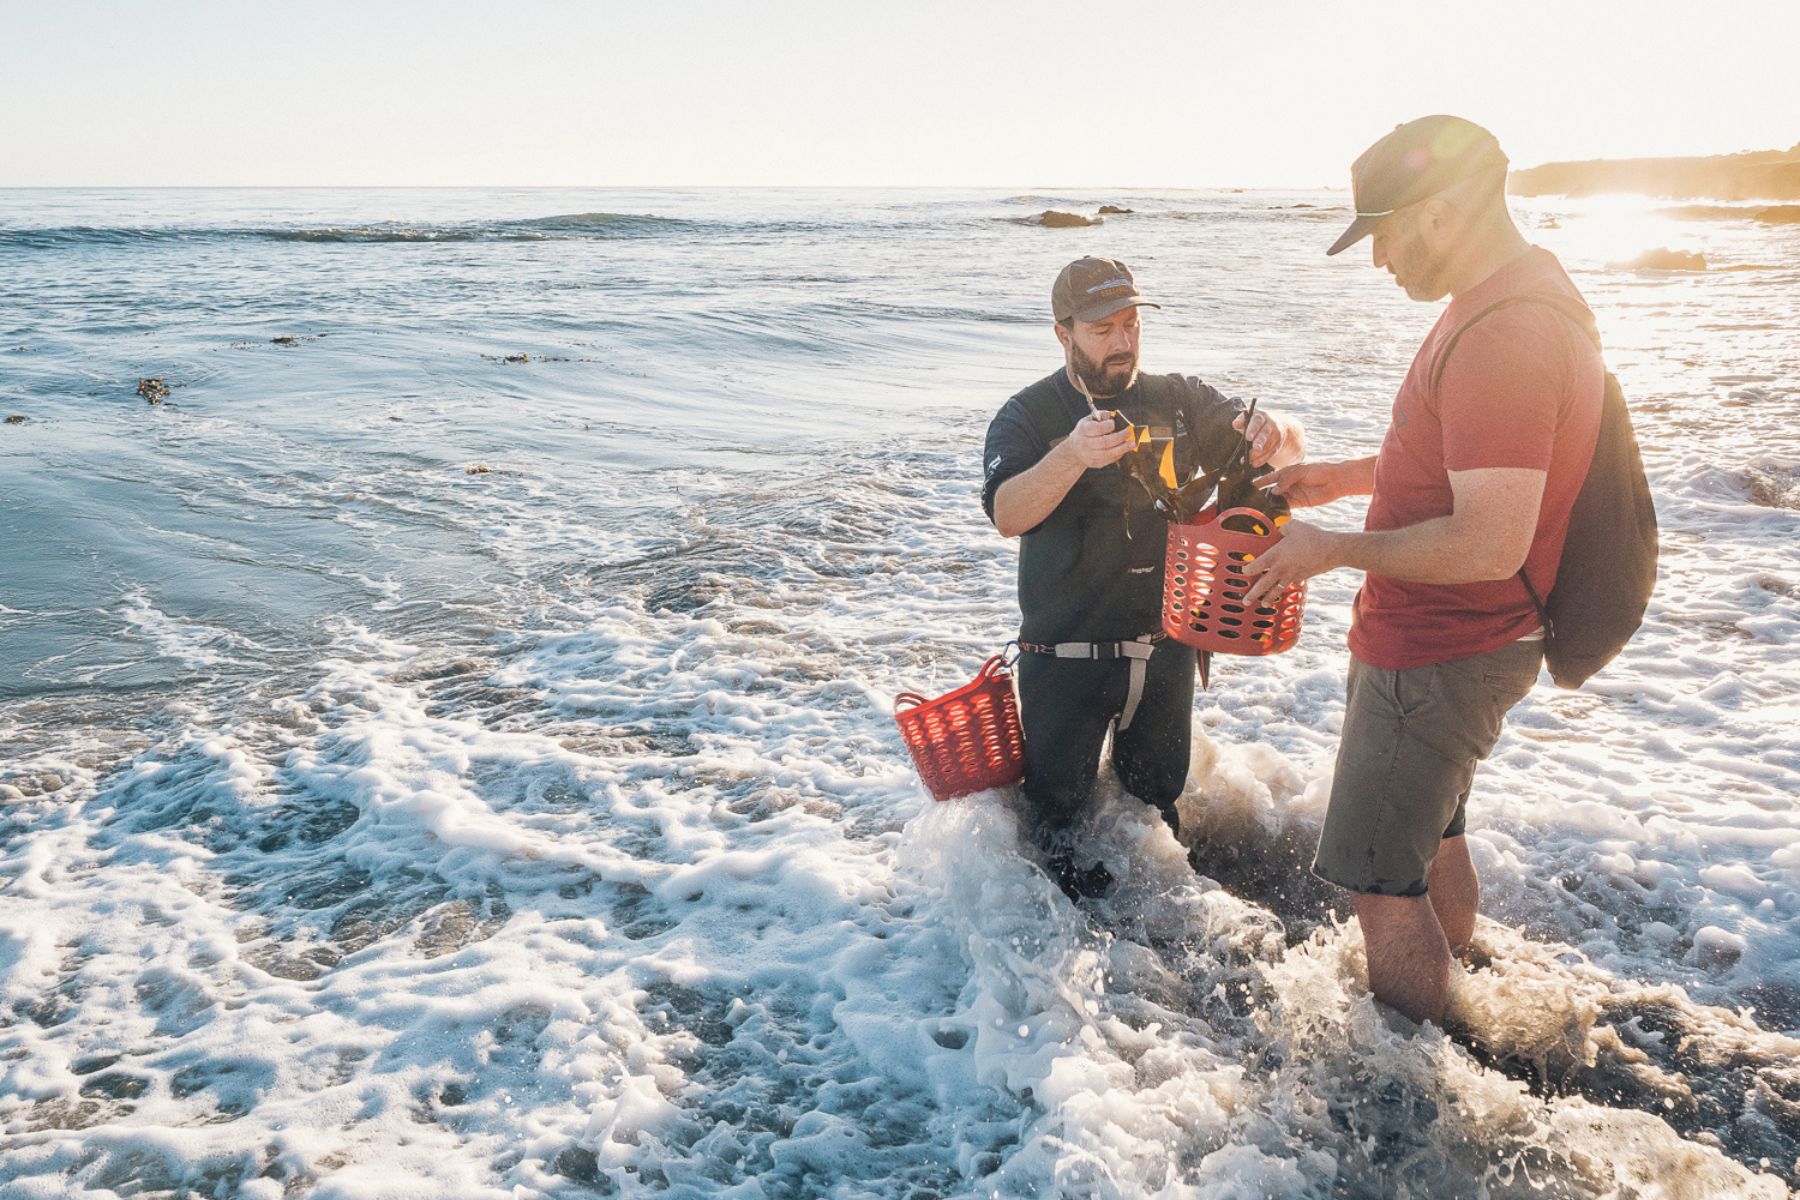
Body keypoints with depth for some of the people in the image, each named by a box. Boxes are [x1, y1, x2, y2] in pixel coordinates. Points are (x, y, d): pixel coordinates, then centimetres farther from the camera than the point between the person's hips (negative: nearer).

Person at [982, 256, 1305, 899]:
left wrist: (1273, 433, -27)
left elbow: (1288, 453, -2)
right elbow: (1007, 514, -21)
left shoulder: (1179, 400, 3)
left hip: (1164, 648, 3)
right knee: (1056, 805, 7)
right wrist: (1072, 456, -39)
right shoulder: (1028, 415, -5)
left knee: (1155, 799, 19)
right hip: (1065, 654, -3)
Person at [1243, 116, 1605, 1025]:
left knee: (1380, 884, 2)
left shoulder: (1502, 335, -27)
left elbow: (1489, 544, -31)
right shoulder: (1524, 297, 8)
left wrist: (1334, 550, -19)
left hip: (1435, 662, -11)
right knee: (1431, 838, 26)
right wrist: (1343, 478, 11)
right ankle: (1445, 1001, 46)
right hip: (1459, 644, 11)